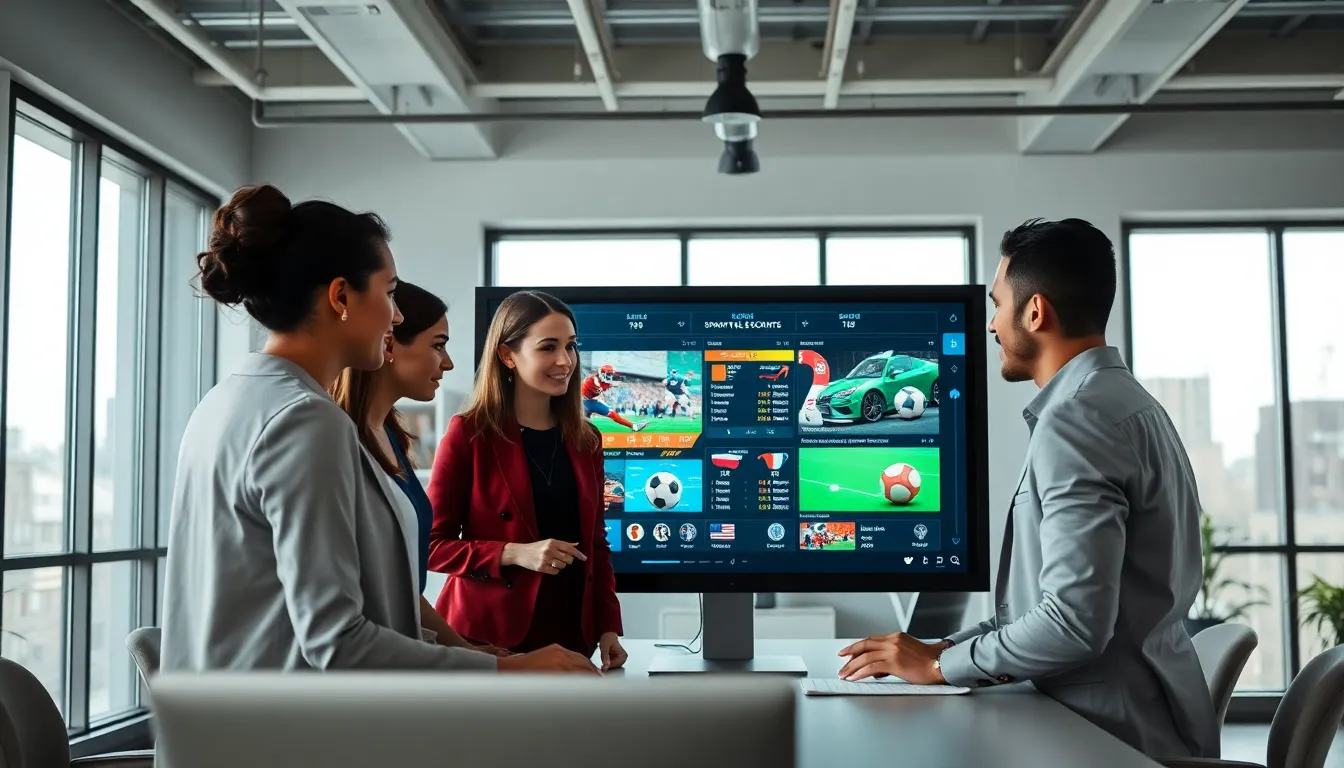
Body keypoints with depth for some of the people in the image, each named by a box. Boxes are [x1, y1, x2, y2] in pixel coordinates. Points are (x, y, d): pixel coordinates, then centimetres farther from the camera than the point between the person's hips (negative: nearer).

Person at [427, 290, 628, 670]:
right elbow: (433, 545, -7)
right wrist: (514, 554, -20)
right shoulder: (470, 434, -7)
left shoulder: (585, 439, 8)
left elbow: (595, 542, 13)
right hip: (489, 636, -4)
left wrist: (608, 626, 3)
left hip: (570, 634, 4)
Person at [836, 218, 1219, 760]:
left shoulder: (1076, 421, -18)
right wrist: (948, 647, 7)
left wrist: (939, 665, -13)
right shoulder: (1124, 403, 13)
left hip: (1116, 736, -9)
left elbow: (1075, 623, -25)